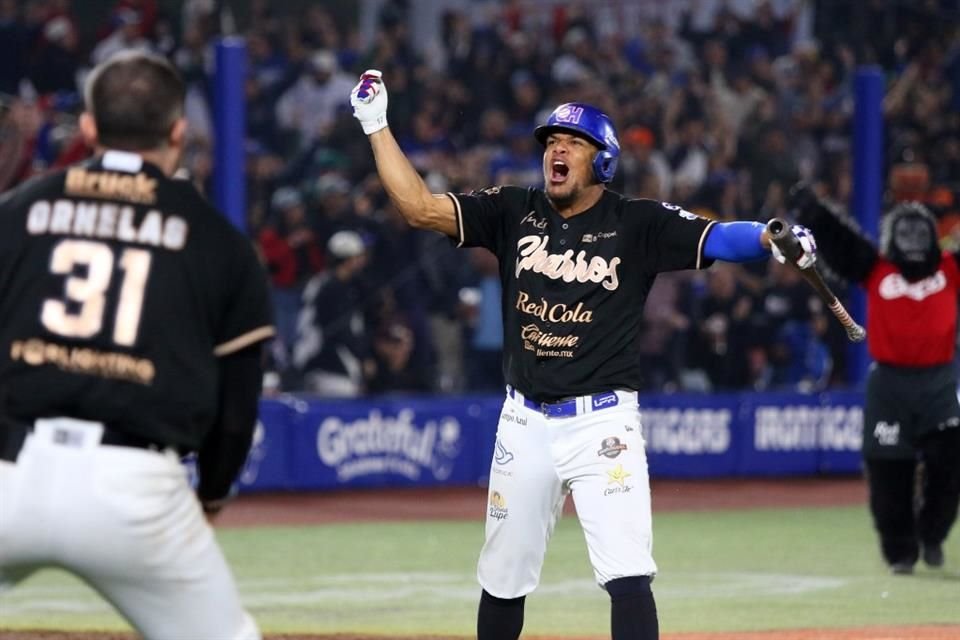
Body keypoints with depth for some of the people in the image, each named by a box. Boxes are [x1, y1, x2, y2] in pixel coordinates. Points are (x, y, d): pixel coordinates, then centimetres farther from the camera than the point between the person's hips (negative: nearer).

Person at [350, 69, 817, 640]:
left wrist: (778, 239, -35)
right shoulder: (514, 213, 5)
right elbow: (420, 207, 0)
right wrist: (377, 126, -4)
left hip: (603, 421, -4)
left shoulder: (639, 224, -4)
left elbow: (721, 238, -16)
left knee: (628, 576, -16)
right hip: (525, 422, 4)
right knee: (503, 577, 14)